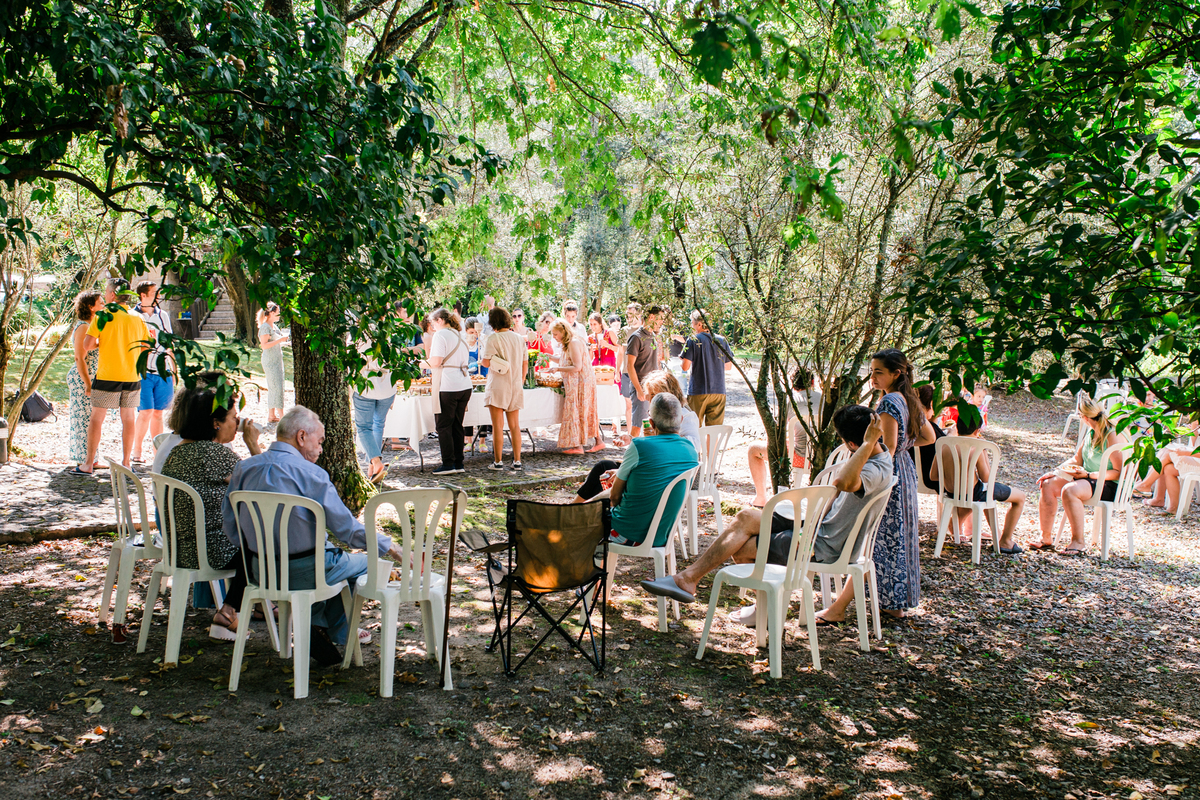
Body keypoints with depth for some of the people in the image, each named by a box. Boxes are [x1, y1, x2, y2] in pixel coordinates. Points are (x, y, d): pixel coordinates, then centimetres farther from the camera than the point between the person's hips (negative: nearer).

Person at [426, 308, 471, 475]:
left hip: (448, 387, -8)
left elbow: (436, 362, -17)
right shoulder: (460, 336, 17)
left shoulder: (440, 335, -8)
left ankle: (448, 464, 0)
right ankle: (459, 463, 13)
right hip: (465, 386, 8)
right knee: (457, 425, 12)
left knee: (444, 426, 0)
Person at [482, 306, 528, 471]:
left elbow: (486, 362, -15)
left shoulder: (493, 339, -11)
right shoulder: (519, 338, 6)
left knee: (497, 426, 1)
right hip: (515, 387, 5)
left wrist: (481, 361, 8)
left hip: (498, 387, -5)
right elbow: (525, 364, 9)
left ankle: (498, 461, 4)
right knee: (515, 425, 10)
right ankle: (517, 461, 10)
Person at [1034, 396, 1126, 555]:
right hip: (1087, 478, 9)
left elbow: (1119, 473, -20)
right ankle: (1046, 538, -7)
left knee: (1069, 490, -34)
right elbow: (1077, 459, 14)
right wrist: (1055, 472, 1)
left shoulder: (1113, 436, -17)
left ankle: (1079, 542, -22)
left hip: (1111, 486, -9)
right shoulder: (1091, 433, 9)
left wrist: (1088, 475, -26)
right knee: (1048, 485, -10)